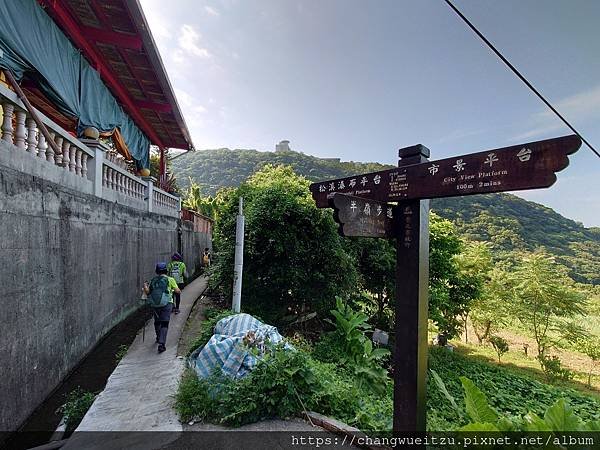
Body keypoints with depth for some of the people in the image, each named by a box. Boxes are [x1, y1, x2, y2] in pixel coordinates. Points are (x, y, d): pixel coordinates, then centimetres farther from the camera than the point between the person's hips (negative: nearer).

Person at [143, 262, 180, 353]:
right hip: (166, 304, -4)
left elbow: (147, 292, -2)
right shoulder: (170, 279, -1)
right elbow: (177, 291, -1)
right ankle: (161, 343, -13)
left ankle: (158, 338, 43)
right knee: (164, 324, -2)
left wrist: (145, 286, 13)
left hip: (154, 305, 4)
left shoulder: (153, 280, 8)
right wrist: (179, 291, 19)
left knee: (157, 322, 23)